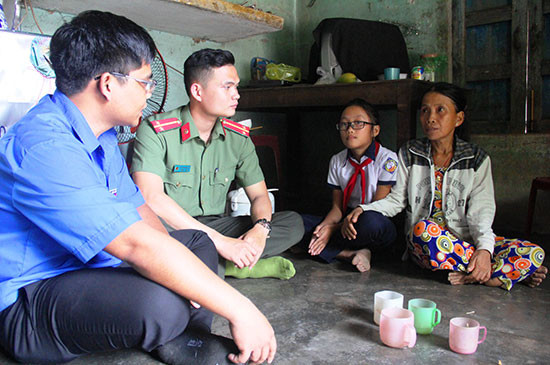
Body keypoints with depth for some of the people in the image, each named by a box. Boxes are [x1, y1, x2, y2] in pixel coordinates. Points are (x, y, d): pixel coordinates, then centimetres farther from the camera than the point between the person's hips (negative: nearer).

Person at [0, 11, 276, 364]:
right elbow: (137, 244, -34)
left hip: (88, 269, 10)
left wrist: (176, 266, -8)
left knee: (198, 242, 12)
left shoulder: (102, 136, 6)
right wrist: (240, 310, -30)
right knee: (160, 301, -36)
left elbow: (136, 206, 10)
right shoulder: (45, 147, -27)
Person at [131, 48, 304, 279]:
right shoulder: (156, 131, -13)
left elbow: (259, 195, 7)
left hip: (215, 226, 5)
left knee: (293, 222, -8)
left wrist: (260, 229, -19)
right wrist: (220, 242, -31)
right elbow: (151, 198, -26)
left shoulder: (238, 137, 4)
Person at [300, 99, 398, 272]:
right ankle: (352, 254, -27)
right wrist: (325, 226, -19)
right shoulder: (337, 161, 7)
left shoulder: (387, 159, -9)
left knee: (371, 220, -40)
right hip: (346, 221, 5)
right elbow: (337, 207, 6)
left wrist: (334, 228, -19)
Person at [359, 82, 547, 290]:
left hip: (467, 241, 0)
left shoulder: (477, 159, 5)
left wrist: (484, 248, -21)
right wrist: (362, 210, -15)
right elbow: (396, 201, 3)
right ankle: (509, 272, -21)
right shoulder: (409, 154, 7)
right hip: (422, 243, 0)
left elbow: (481, 210, -4)